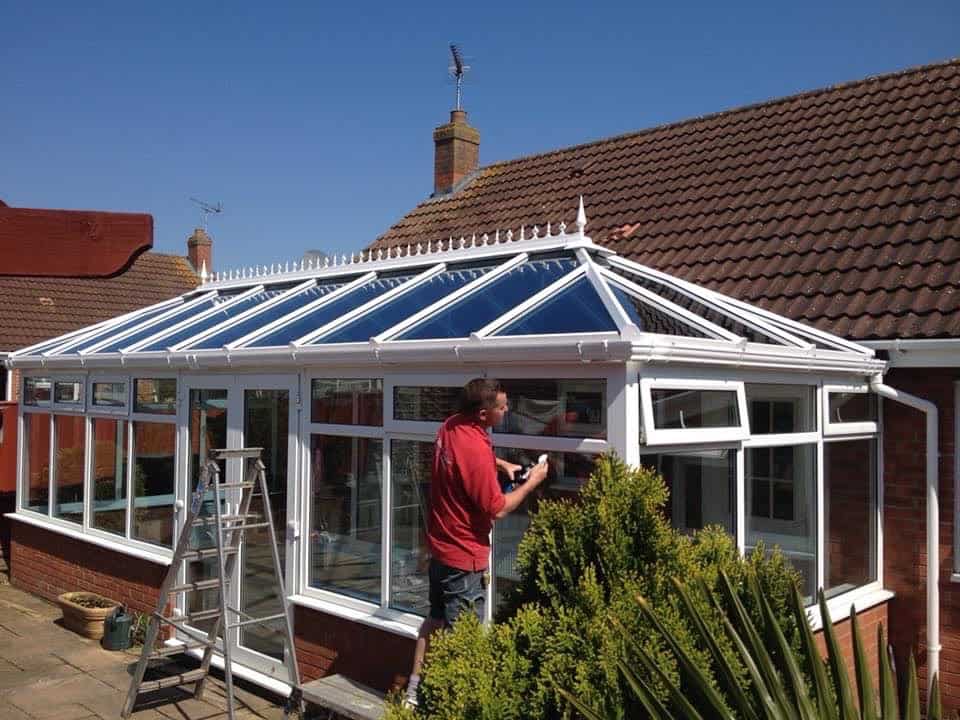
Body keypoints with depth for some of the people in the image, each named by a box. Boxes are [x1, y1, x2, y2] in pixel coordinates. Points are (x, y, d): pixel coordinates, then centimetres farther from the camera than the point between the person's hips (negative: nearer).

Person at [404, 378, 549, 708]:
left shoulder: (450, 426, -2)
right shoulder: (475, 451, -29)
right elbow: (497, 509, -21)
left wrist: (499, 462, 9)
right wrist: (531, 483, -9)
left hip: (440, 545, 9)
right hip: (465, 556, -9)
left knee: (435, 619, 22)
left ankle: (415, 687, 31)